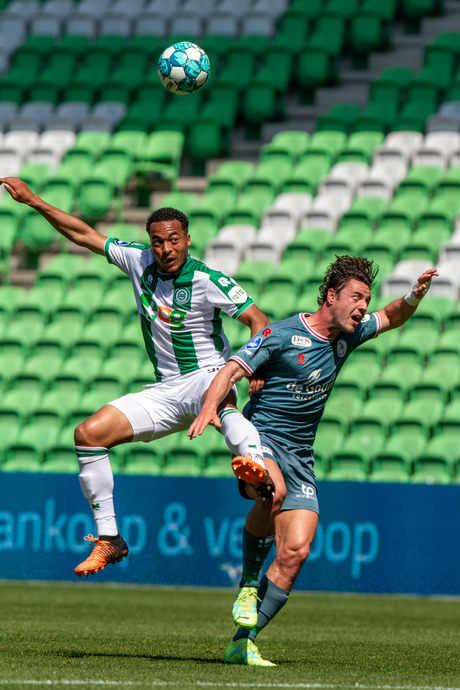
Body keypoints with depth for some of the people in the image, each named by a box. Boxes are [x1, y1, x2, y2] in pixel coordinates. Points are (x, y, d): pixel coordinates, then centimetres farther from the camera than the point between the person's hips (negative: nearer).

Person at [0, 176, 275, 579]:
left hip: (207, 378, -6)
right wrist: (32, 200, 9)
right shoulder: (139, 261, 2)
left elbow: (257, 320, -18)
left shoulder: (208, 281, -14)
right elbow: (84, 235, 11)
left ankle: (257, 469, -71)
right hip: (166, 392, 6)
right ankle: (108, 538, -1)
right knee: (88, 434, -6)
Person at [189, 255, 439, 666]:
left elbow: (391, 318, 26)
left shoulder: (349, 334, 10)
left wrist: (413, 298, 4)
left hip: (301, 457, 6)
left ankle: (243, 643, -1)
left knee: (296, 551, -8)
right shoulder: (281, 335, -10)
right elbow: (232, 370, -15)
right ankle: (249, 582, -14)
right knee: (274, 492, -38)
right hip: (260, 438, -6)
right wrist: (211, 405, -35)